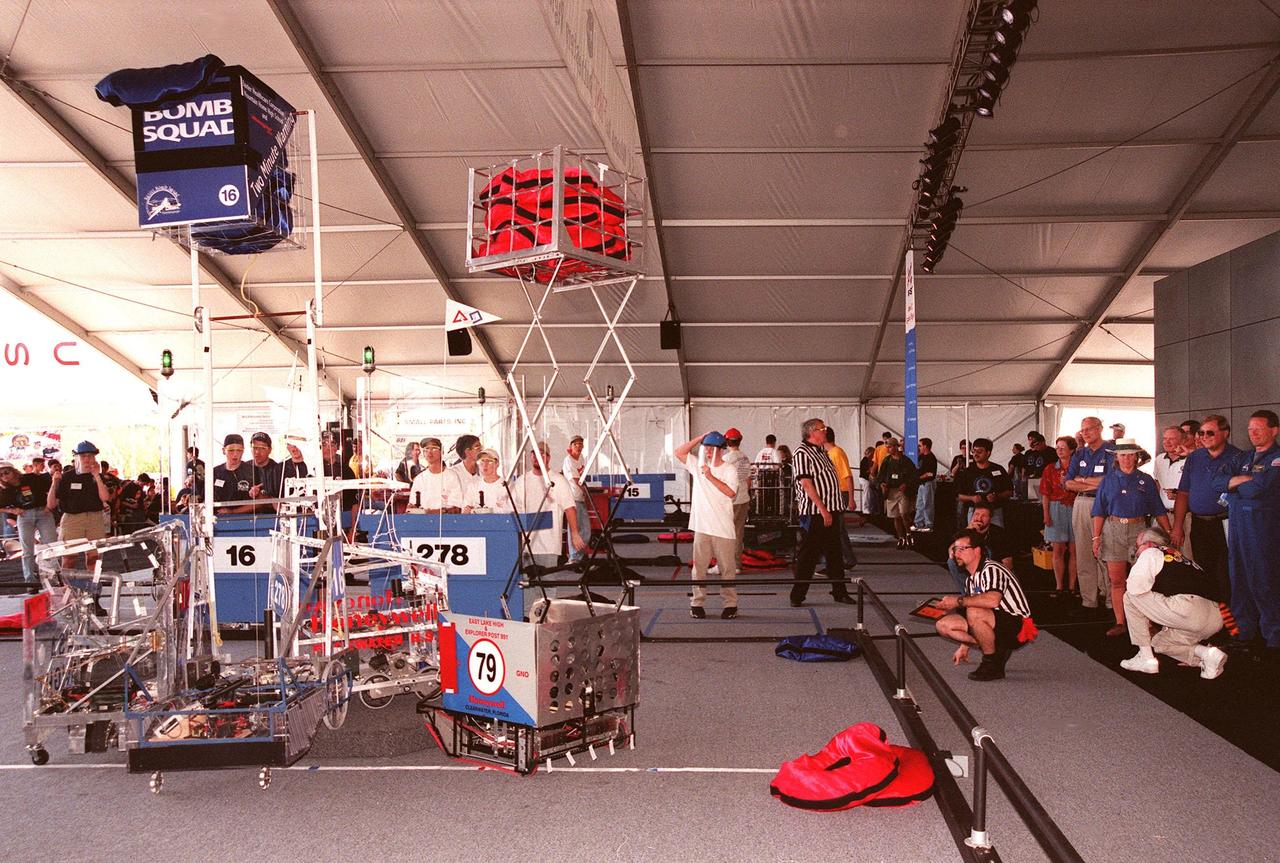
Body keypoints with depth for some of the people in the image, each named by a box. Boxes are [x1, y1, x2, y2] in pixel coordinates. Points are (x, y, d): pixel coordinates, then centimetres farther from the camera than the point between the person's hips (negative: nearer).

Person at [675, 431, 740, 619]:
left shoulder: (730, 469, -1)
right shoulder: (698, 465, 9)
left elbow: (731, 492, -14)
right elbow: (679, 452, 2)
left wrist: (711, 477, -16)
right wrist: (701, 437, 0)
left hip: (723, 528, -3)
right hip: (701, 526, 3)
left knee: (727, 568, 2)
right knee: (699, 566, 5)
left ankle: (730, 604, 10)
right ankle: (697, 603, 12)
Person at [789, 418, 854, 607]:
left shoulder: (821, 451, 16)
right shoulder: (802, 452, -12)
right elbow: (806, 484, -19)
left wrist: (832, 510, 17)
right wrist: (823, 510, -21)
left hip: (830, 510, 9)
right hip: (814, 513, -9)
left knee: (835, 553, 14)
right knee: (808, 555, -3)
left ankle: (839, 592, 23)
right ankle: (797, 596, 5)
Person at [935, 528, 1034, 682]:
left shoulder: (991, 570, -18)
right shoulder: (971, 579, 12)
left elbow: (993, 600, -38)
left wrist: (959, 601, -28)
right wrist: (964, 646, 18)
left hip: (1018, 628, -9)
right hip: (998, 628, 9)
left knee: (974, 613, -36)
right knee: (943, 624, -2)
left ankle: (993, 665, -17)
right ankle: (996, 650, 3)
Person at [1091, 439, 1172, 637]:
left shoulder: (1146, 481, 8)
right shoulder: (1108, 480, 9)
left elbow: (1158, 510, 8)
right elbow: (1099, 511, 8)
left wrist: (1169, 532, 0)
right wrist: (1096, 536, 0)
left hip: (1138, 530, -1)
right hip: (1113, 530, 1)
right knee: (1116, 580, 0)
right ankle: (1120, 623, 5)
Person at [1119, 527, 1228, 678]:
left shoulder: (1150, 553, 8)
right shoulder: (1179, 556, 33)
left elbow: (1135, 587, -6)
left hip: (1189, 608, -9)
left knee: (1130, 597, 5)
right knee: (1159, 642, 28)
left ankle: (1146, 658, 5)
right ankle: (1205, 653, 6)